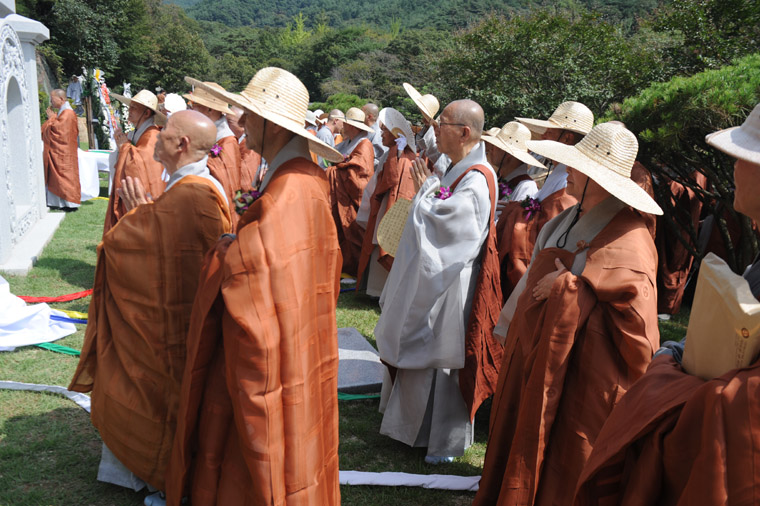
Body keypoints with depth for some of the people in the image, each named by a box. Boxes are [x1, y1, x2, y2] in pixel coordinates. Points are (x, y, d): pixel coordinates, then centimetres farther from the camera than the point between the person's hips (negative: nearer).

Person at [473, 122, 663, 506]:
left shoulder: (627, 240, -18)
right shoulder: (568, 221, 7)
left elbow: (634, 316, -22)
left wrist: (570, 289, -21)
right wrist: (516, 333, 18)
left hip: (579, 371, -8)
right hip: (536, 352, 8)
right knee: (521, 439, 19)